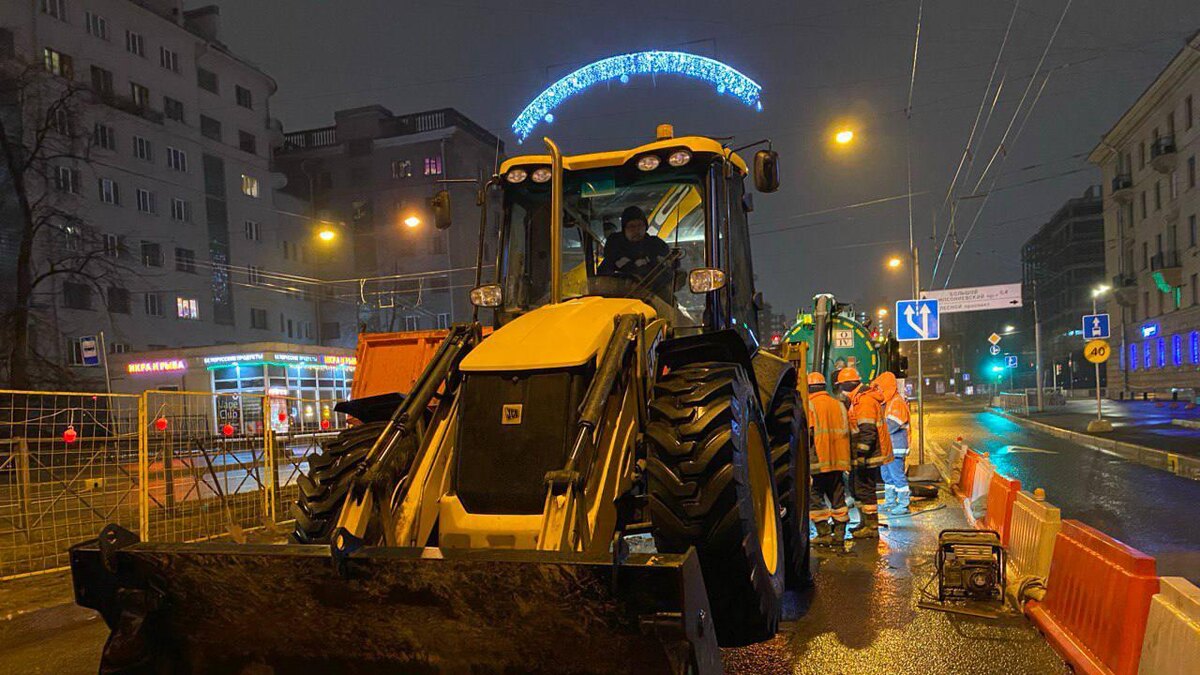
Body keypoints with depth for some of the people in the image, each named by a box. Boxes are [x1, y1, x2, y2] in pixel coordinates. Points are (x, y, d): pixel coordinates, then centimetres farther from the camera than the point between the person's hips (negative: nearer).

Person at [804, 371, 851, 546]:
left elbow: (807, 433, -14)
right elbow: (846, 432, 14)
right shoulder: (838, 405, 12)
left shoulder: (809, 406, -7)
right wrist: (843, 457, 19)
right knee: (837, 496, 12)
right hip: (837, 460, 6)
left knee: (815, 498, 3)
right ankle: (839, 533, 14)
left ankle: (824, 534, 0)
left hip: (817, 460, -6)